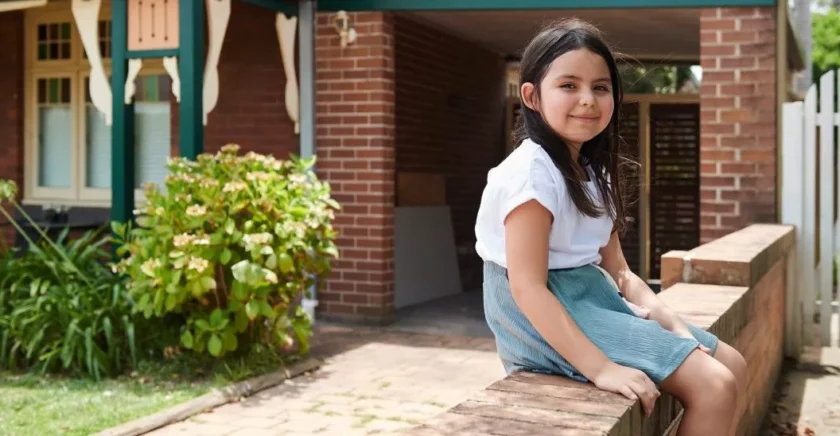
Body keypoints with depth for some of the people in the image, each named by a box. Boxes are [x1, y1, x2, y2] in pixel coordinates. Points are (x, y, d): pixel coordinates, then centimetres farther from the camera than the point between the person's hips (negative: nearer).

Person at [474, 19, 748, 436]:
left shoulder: (594, 172, 12)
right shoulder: (532, 171, -18)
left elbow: (616, 269, 11)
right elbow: (527, 286, -24)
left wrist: (668, 321, -5)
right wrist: (600, 367, -29)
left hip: (594, 297, 10)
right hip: (543, 316, -10)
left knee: (731, 366, 10)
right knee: (712, 385, -15)